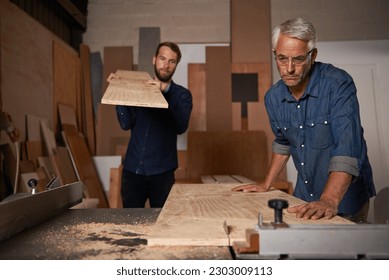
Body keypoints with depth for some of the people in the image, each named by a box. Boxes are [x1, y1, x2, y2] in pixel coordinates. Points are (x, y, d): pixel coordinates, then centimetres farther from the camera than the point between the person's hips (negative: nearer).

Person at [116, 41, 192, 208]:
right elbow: (126, 124, -4)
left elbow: (181, 127, -13)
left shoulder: (182, 94, 3)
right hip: (132, 169, 1)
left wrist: (165, 93, -19)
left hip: (162, 171, -1)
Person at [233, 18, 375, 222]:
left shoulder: (338, 84, -22)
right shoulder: (273, 98, -5)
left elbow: (347, 149, -32)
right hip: (304, 196, 5)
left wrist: (328, 201, -44)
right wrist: (266, 185, 11)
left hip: (345, 198, -5)